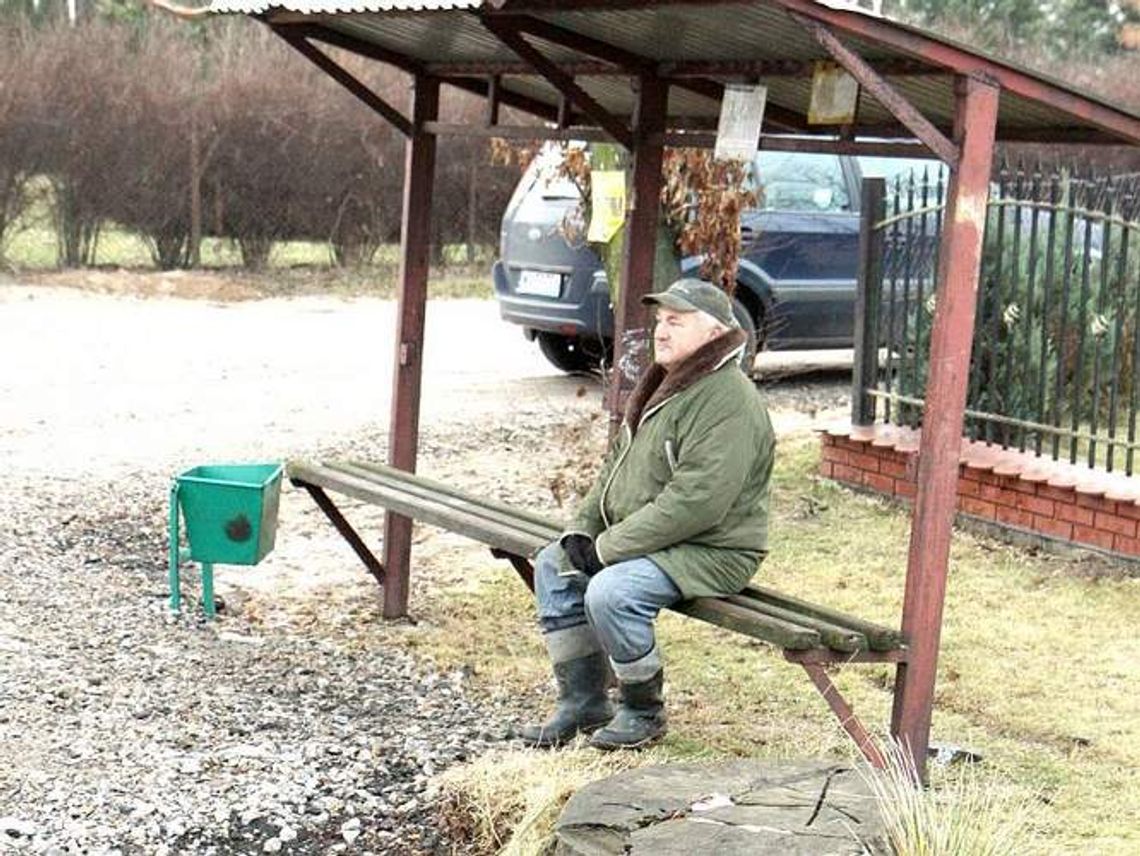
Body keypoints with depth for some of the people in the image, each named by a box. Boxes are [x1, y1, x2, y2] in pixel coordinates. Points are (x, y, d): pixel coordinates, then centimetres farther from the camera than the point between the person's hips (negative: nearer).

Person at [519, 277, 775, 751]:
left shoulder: (729, 401, -22)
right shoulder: (664, 384, 12)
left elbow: (695, 502, -29)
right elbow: (617, 464, 18)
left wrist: (608, 546, -23)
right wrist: (582, 529, 2)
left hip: (712, 550, -11)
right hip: (649, 538, 11)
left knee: (611, 592, -29)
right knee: (553, 565, 7)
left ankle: (644, 712, -6)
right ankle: (582, 703, 10)